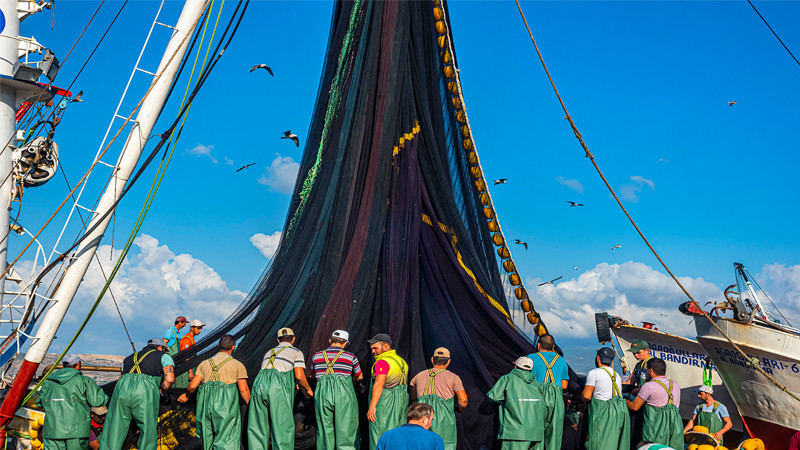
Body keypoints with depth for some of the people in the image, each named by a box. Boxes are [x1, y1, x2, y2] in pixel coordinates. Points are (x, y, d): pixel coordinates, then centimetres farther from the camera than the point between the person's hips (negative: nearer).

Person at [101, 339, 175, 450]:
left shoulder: (129, 358, 36)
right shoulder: (164, 356, 22)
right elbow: (169, 379, 7)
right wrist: (163, 392, 25)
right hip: (145, 392, -4)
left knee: (113, 436, 5)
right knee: (148, 436, 6)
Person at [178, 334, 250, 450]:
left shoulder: (205, 363, 14)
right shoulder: (237, 365, 5)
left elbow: (192, 386, 9)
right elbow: (243, 390, 0)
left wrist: (186, 396, 29)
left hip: (206, 405, 4)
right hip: (226, 407, -4)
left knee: (208, 440, 16)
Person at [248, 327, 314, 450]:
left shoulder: (269, 353, 32)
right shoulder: (296, 352, 15)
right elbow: (299, 376, 1)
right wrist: (307, 389, 20)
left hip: (259, 384, 5)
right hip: (278, 389, -5)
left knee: (257, 427, 9)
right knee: (283, 428, 1)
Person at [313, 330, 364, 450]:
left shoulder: (317, 356, 10)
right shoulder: (350, 357, 3)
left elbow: (313, 375, 26)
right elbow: (359, 377, 19)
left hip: (322, 395, 3)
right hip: (344, 395, -2)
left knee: (324, 431, 9)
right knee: (345, 431, 1)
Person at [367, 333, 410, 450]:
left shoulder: (383, 362, -14)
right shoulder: (401, 360, 14)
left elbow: (379, 385, -21)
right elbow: (405, 384, 14)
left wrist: (372, 406, -22)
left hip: (385, 402, -9)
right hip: (401, 401, 9)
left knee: (380, 434, -3)